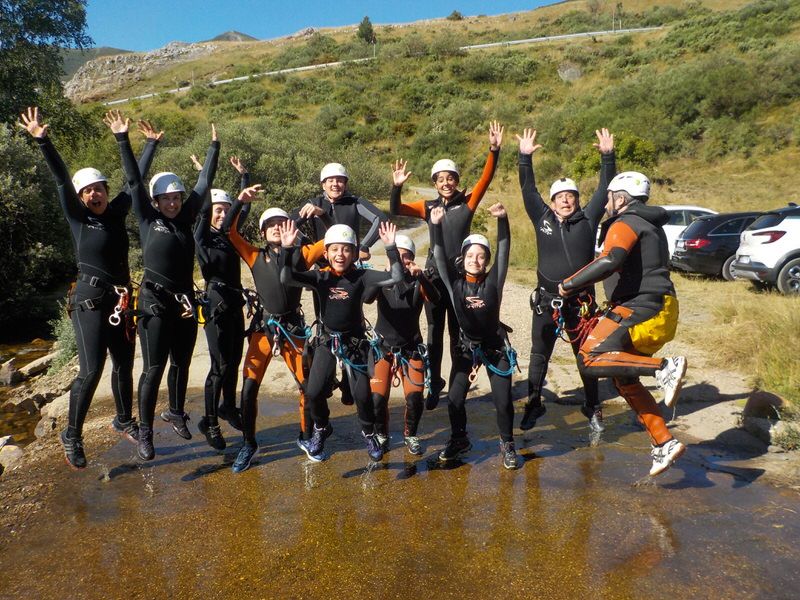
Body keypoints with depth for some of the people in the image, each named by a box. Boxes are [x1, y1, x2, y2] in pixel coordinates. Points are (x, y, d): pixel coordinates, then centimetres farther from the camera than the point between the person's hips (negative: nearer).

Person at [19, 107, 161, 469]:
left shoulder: (117, 212, 7)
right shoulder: (77, 217, -2)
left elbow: (135, 178, 10)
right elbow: (62, 180, -14)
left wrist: (123, 139, 11)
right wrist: (43, 140, -24)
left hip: (120, 299, 5)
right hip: (89, 300, -5)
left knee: (124, 364, 14)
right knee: (91, 370, -10)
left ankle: (124, 421, 34)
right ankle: (71, 436, 8)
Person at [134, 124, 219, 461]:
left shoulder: (185, 218, 7)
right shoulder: (147, 219, -2)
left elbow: (204, 184, 11)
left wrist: (214, 146, 14)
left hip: (185, 302, 4)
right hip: (155, 304, -4)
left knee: (181, 364, 16)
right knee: (153, 369, -2)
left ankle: (176, 413, 37)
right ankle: (145, 433, 10)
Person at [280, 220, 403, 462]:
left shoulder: (361, 276, -11)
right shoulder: (320, 277, -7)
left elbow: (396, 277, -21)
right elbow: (286, 278, -19)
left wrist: (391, 248, -30)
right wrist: (287, 249, -31)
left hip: (355, 341, -1)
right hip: (326, 340, 1)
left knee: (362, 394, -1)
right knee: (314, 392, -3)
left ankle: (369, 433, 30)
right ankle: (321, 429, 29)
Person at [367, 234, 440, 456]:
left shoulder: (417, 283, -4)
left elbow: (435, 299, -23)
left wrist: (421, 277, -41)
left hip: (412, 349, 0)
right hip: (383, 347, 0)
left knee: (415, 398, -7)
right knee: (377, 398, -8)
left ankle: (411, 435, 21)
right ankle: (381, 435, 20)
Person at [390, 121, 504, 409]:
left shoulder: (467, 202, 2)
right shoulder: (428, 207, 7)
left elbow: (486, 179, -9)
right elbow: (396, 210, 0)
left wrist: (494, 150, -22)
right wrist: (397, 187, -17)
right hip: (434, 274, 2)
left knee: (458, 332, 9)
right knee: (434, 333, 8)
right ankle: (434, 385, 19)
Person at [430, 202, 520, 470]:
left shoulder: (493, 281, -10)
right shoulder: (455, 283, -7)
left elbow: (504, 252, -19)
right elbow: (440, 257, -16)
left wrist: (502, 220, -32)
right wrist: (437, 225, -28)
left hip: (496, 347, -1)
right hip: (467, 347, 1)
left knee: (503, 400, 1)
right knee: (454, 398, 3)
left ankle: (507, 444, 24)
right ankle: (459, 441, 27)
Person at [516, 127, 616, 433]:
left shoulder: (588, 220, 3)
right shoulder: (542, 218, 3)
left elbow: (604, 190, 0)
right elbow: (528, 190, 0)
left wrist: (607, 156, -6)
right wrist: (525, 157, -7)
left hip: (581, 302, 0)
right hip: (546, 302, 0)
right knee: (539, 355, 10)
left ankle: (592, 407, 29)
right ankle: (533, 404, 25)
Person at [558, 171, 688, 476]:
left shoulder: (626, 223, -8)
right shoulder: (651, 226, 24)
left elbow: (608, 262, -26)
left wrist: (568, 284, -16)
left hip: (641, 308, -10)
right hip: (659, 310, 10)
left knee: (590, 360, -17)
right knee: (624, 379, 14)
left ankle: (664, 368, -21)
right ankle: (664, 442, 14)